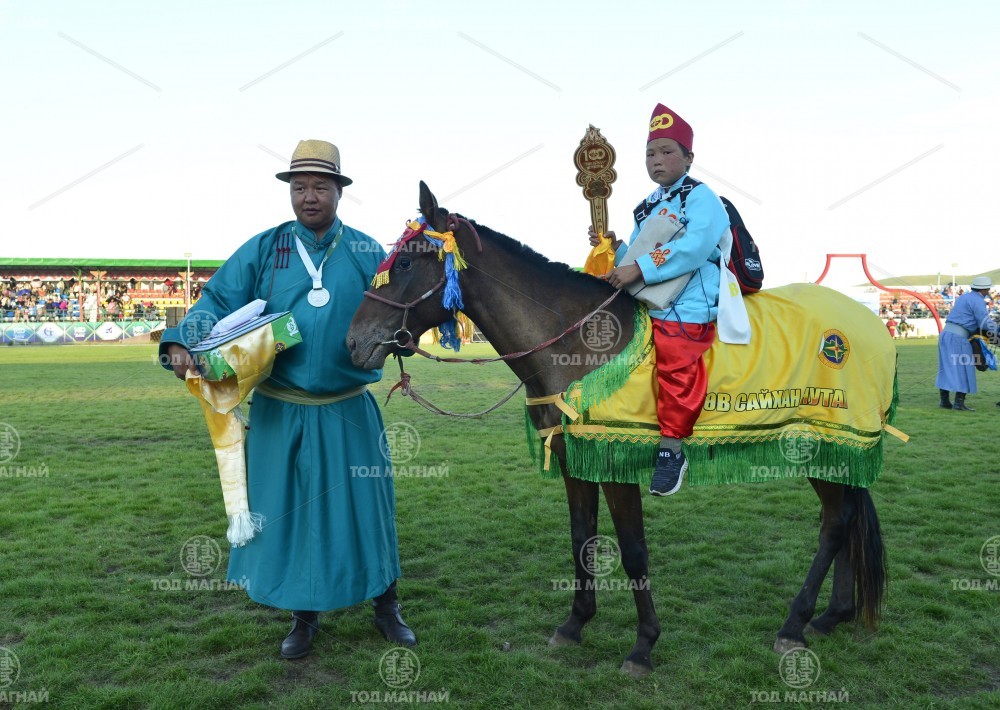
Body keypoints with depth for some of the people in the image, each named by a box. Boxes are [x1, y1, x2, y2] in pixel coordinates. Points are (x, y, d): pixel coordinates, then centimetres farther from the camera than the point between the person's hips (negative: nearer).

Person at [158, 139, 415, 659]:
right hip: (280, 412, 1)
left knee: (364, 503, 9)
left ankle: (385, 606, 31)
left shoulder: (367, 252, 1)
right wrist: (182, 342, -21)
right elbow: (217, 300, -4)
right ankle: (304, 616, 32)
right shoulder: (263, 250, 0)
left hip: (348, 411, 0)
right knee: (286, 507, 11)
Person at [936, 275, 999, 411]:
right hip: (958, 338, -8)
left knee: (946, 369, 10)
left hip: (946, 333, 8)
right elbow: (985, 323, -11)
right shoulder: (978, 301, -7)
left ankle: (945, 401, 11)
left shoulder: (963, 297, 21)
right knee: (964, 370, -2)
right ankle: (959, 402, -5)